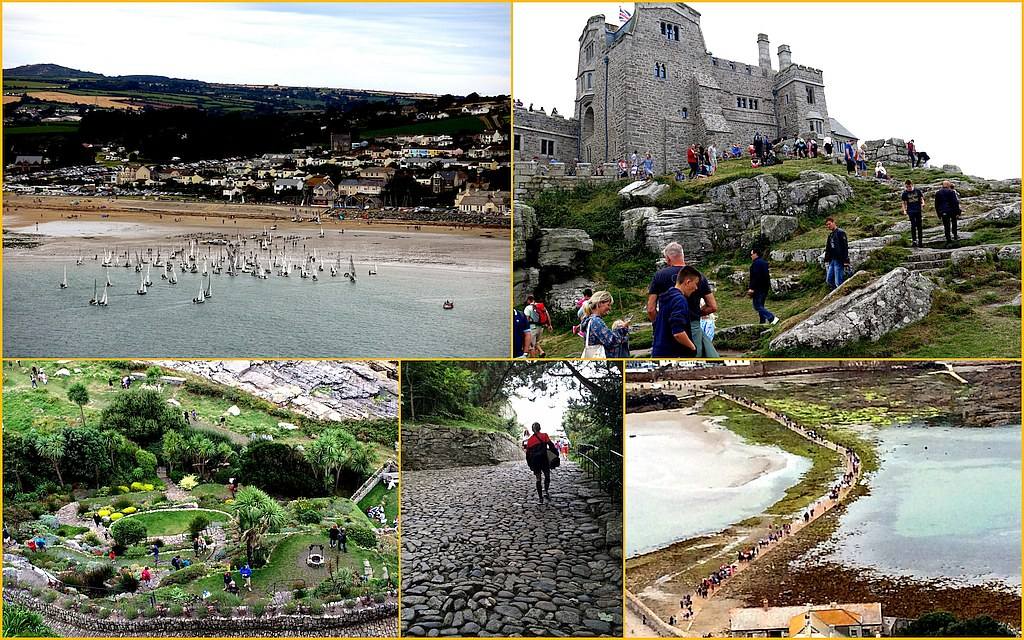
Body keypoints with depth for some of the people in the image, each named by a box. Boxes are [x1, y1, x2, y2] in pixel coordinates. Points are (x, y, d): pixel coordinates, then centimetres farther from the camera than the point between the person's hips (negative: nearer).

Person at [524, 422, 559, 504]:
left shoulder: (530, 440, 11)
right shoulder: (544, 436, 1)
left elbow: (528, 453, 13)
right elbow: (551, 445, -8)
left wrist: (530, 465, 20)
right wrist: (556, 454, 0)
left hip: (534, 461, 3)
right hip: (543, 459, -3)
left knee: (538, 479, 8)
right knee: (547, 476, 13)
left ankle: (540, 498, 6)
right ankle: (546, 491, -6)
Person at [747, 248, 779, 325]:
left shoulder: (756, 263, -14)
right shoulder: (764, 262, 17)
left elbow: (755, 277, -22)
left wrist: (751, 288, -23)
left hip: (758, 288, -10)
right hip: (765, 287, 10)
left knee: (757, 306, -10)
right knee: (761, 306, 15)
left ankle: (772, 318, -20)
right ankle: (763, 322, 14)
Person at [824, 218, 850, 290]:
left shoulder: (840, 232, -7)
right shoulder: (830, 235, 19)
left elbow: (845, 247, -14)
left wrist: (846, 261, -20)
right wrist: (826, 261, 21)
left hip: (839, 261, -9)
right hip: (832, 261, 9)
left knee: (838, 282, -10)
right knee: (829, 280, 8)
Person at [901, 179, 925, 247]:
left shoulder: (917, 190, 0)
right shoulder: (905, 193, -3)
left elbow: (921, 198, 12)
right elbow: (903, 203, 4)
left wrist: (923, 203, -8)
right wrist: (904, 210, -7)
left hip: (918, 210, 2)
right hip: (910, 211, -2)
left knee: (919, 226, 8)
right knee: (913, 225, -12)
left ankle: (920, 241, 16)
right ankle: (914, 240, -8)